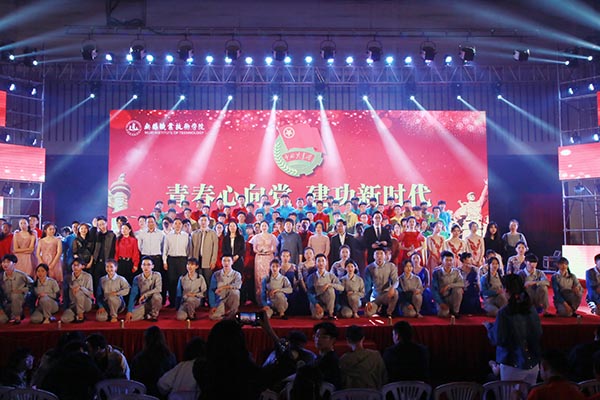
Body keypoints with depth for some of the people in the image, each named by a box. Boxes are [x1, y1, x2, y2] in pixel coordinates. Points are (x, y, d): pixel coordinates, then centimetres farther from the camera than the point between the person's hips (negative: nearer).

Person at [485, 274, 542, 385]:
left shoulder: (504, 313, -17)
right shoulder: (531, 309, -2)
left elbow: (498, 340, -13)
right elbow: (539, 334, 10)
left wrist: (489, 326, 3)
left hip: (513, 365, -5)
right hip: (533, 363, 5)